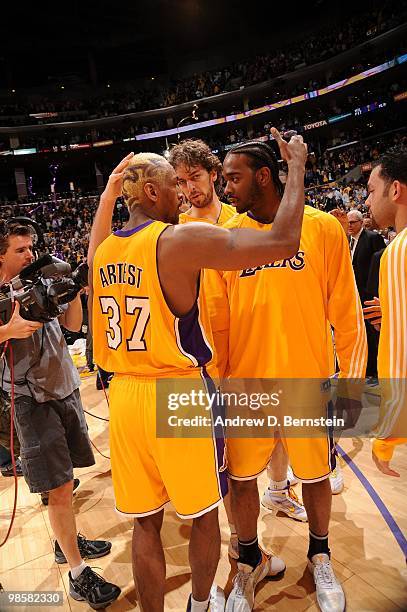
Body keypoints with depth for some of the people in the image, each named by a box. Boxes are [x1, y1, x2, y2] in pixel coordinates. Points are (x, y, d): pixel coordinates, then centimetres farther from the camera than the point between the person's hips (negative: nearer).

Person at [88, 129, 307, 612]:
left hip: (124, 396, 6)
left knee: (145, 522, 19)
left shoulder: (101, 249, 4)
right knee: (203, 513, 20)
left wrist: (109, 191, 32)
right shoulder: (181, 240, -16)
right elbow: (282, 243, -20)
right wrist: (297, 165, -5)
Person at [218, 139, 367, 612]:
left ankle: (319, 557, 46)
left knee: (315, 475, 16)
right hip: (244, 383, 2)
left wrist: (352, 379, -3)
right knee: (240, 479, 12)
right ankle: (250, 561, 40)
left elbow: (346, 312, -2)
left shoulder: (322, 228, -5)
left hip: (308, 381, -1)